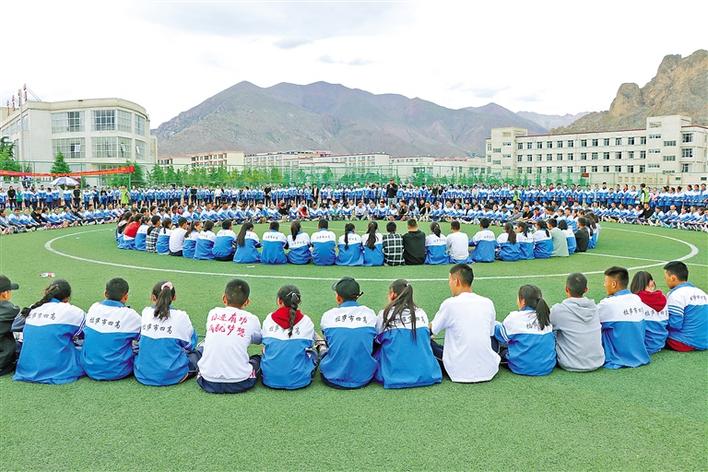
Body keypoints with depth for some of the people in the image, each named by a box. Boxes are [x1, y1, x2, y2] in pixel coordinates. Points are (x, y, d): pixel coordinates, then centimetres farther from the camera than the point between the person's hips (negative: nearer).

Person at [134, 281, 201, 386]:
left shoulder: (145, 312, 0)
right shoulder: (180, 316, -10)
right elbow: (190, 345, 3)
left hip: (142, 375, 3)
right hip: (172, 377, -2)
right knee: (196, 353, 23)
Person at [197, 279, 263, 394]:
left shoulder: (212, 313, 3)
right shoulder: (251, 319, -3)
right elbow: (258, 340, 18)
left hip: (208, 383, 2)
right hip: (239, 384, -1)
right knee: (257, 359, 25)